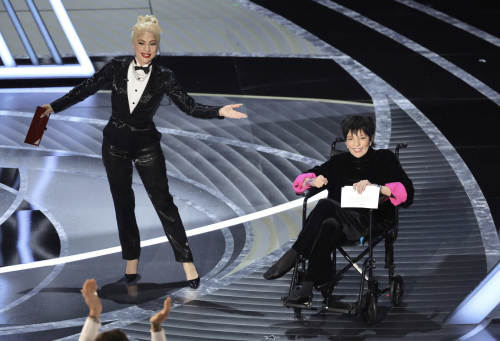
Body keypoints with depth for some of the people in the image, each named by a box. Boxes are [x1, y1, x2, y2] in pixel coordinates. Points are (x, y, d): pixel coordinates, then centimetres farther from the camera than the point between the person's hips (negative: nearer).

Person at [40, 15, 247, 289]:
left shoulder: (163, 77, -8)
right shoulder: (116, 69, -5)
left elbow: (190, 107, -11)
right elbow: (85, 89, 1)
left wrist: (220, 112, -25)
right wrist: (54, 107, -2)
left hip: (146, 145, -2)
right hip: (115, 144, 2)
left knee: (163, 202, -6)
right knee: (123, 203, 8)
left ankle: (186, 261, -4)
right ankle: (131, 260, 19)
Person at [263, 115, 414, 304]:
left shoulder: (385, 159, 6)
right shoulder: (339, 162, 19)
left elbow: (406, 192, -9)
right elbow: (301, 180, 15)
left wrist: (375, 187, -25)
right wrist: (313, 181, -10)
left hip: (373, 223, -4)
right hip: (342, 222, 4)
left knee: (326, 204, -32)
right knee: (328, 227, -36)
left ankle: (292, 255, -29)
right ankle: (308, 287, -43)